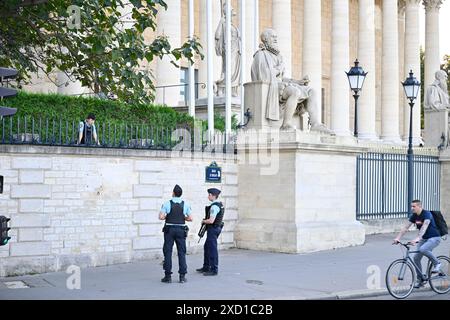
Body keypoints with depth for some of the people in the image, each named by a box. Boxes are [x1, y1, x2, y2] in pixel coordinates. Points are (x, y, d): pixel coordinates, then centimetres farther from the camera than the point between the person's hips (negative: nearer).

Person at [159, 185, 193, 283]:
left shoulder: (167, 204, -5)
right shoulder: (185, 205, 1)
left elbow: (161, 217, -13)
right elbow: (190, 218, -2)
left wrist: (167, 217, 8)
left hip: (169, 230, -2)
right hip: (181, 230, 2)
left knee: (168, 252, 4)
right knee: (182, 253, 5)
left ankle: (168, 276, 4)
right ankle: (182, 276, 2)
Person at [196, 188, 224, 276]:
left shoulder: (214, 206, -21)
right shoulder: (220, 204, 11)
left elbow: (211, 221, -26)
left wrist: (203, 221, -7)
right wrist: (206, 220, 13)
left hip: (213, 229, -11)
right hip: (217, 227, 11)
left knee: (212, 249, -3)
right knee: (207, 247, 20)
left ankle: (214, 270, 3)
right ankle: (206, 267, 29)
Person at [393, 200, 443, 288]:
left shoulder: (427, 214, -21)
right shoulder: (414, 216, 1)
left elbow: (424, 227, -35)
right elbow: (406, 228, 0)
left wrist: (417, 238, -48)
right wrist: (398, 238, -11)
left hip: (434, 238, -7)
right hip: (424, 239, 7)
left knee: (422, 249, -34)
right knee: (416, 258, -3)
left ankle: (437, 263, -10)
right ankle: (420, 280, 10)